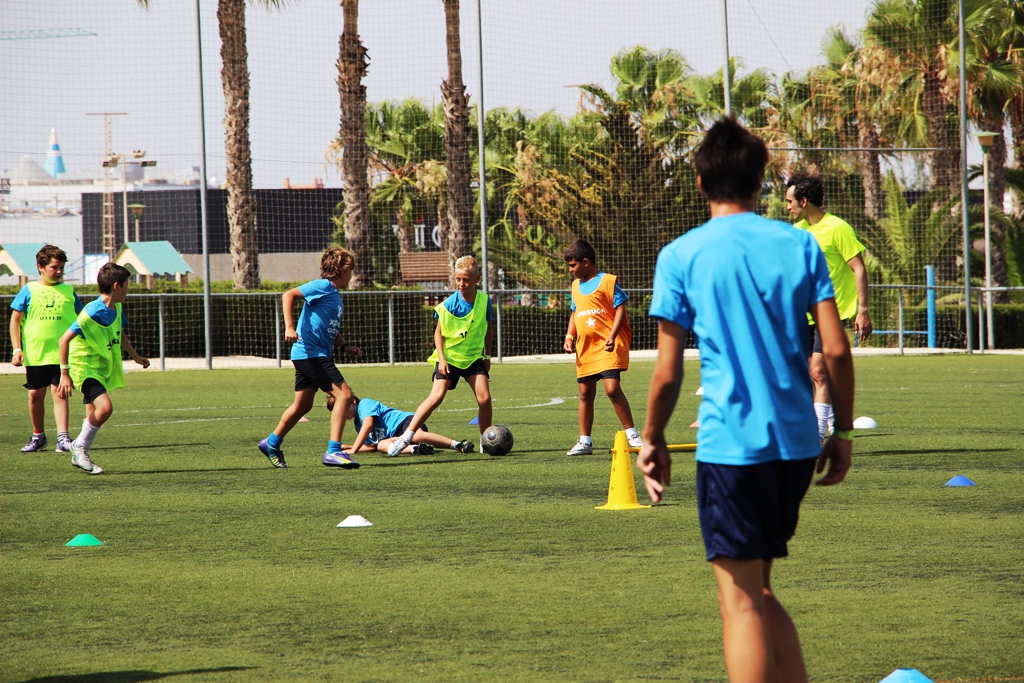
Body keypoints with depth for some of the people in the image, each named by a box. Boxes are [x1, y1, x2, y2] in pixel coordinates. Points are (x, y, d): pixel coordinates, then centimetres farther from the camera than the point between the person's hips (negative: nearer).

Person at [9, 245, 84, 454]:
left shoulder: (68, 291, 7)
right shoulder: (29, 291, 3)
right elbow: (15, 320, 4)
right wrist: (17, 348, -4)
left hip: (61, 353, -1)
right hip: (34, 354, 1)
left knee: (59, 393, -10)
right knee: (35, 395, 8)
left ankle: (63, 438, -15)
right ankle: (38, 436, 25)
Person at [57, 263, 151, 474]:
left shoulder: (116, 309, 2)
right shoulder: (92, 313, -24)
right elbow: (65, 339, -23)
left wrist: (135, 356, 34)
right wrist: (65, 373, -24)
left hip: (103, 368, 8)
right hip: (85, 367, -8)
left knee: (94, 416, 10)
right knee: (105, 406, -24)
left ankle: (80, 456, 22)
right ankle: (80, 447, -7)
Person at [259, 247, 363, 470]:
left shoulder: (335, 295, 17)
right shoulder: (322, 287, -10)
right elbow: (288, 295, -17)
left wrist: (345, 345, 15)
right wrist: (289, 327, -26)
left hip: (319, 355, 10)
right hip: (310, 353, -10)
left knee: (302, 405, 19)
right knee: (344, 394, -16)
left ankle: (272, 443, 35)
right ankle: (333, 451, -19)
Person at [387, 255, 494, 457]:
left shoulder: (484, 301, -6)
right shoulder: (449, 305, -14)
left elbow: (488, 329, 10)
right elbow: (438, 332, -6)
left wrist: (487, 356, 11)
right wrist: (441, 358, -16)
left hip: (474, 357, 3)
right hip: (449, 357, -3)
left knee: (484, 398, -11)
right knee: (436, 396, -17)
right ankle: (405, 437, -14)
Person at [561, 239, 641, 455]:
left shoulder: (607, 281, -6)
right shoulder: (576, 285, 16)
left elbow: (620, 309, -9)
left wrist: (612, 336, -19)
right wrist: (569, 336, 9)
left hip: (607, 347, -7)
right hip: (585, 348, 7)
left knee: (612, 387, -18)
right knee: (585, 393, 8)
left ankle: (632, 435, -9)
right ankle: (584, 441, 16)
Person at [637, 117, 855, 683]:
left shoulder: (681, 256, -3)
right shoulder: (799, 245, 5)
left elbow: (668, 373, -3)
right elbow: (836, 348, 1)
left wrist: (652, 440, 11)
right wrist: (843, 432, 11)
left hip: (729, 441, -4)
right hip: (797, 441, 4)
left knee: (740, 599, -2)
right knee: (759, 591, 18)